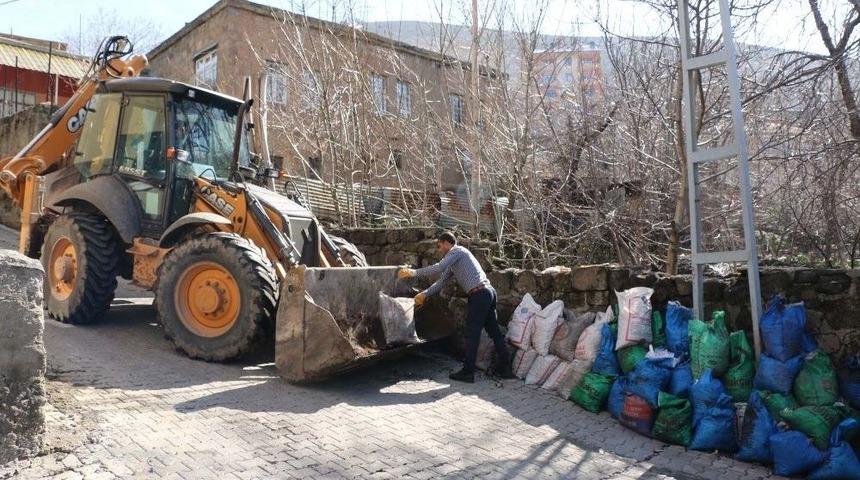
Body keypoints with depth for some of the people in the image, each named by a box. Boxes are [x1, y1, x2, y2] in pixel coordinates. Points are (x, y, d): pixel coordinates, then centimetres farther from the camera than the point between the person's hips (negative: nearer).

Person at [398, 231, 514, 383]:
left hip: (479, 294, -10)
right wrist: (424, 294, 20)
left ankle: (468, 372, 2)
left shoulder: (456, 251, -4)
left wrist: (414, 273, -12)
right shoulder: (453, 262, 26)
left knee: (472, 334, -4)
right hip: (488, 292, 10)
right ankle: (505, 368, 16)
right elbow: (441, 281, 26)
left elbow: (438, 268, -18)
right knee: (494, 331, 12)